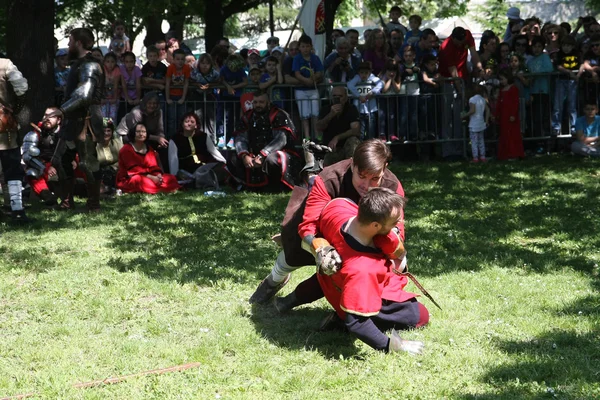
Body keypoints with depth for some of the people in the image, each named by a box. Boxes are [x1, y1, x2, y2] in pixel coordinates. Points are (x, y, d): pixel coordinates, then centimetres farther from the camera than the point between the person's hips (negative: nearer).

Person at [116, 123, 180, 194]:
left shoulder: (149, 149, 15)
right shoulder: (126, 149, -6)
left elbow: (154, 167, 5)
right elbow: (134, 170, -17)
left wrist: (158, 175, -19)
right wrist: (151, 177, -26)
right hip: (129, 180, -7)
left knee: (171, 178, -9)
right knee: (140, 179, -41)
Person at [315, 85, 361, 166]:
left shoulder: (351, 109, -5)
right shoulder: (326, 110, 3)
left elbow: (356, 130, -19)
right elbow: (318, 128, -12)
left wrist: (337, 138, -30)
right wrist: (331, 115, -27)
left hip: (348, 147, 0)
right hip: (330, 149, 0)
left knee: (353, 140, -34)